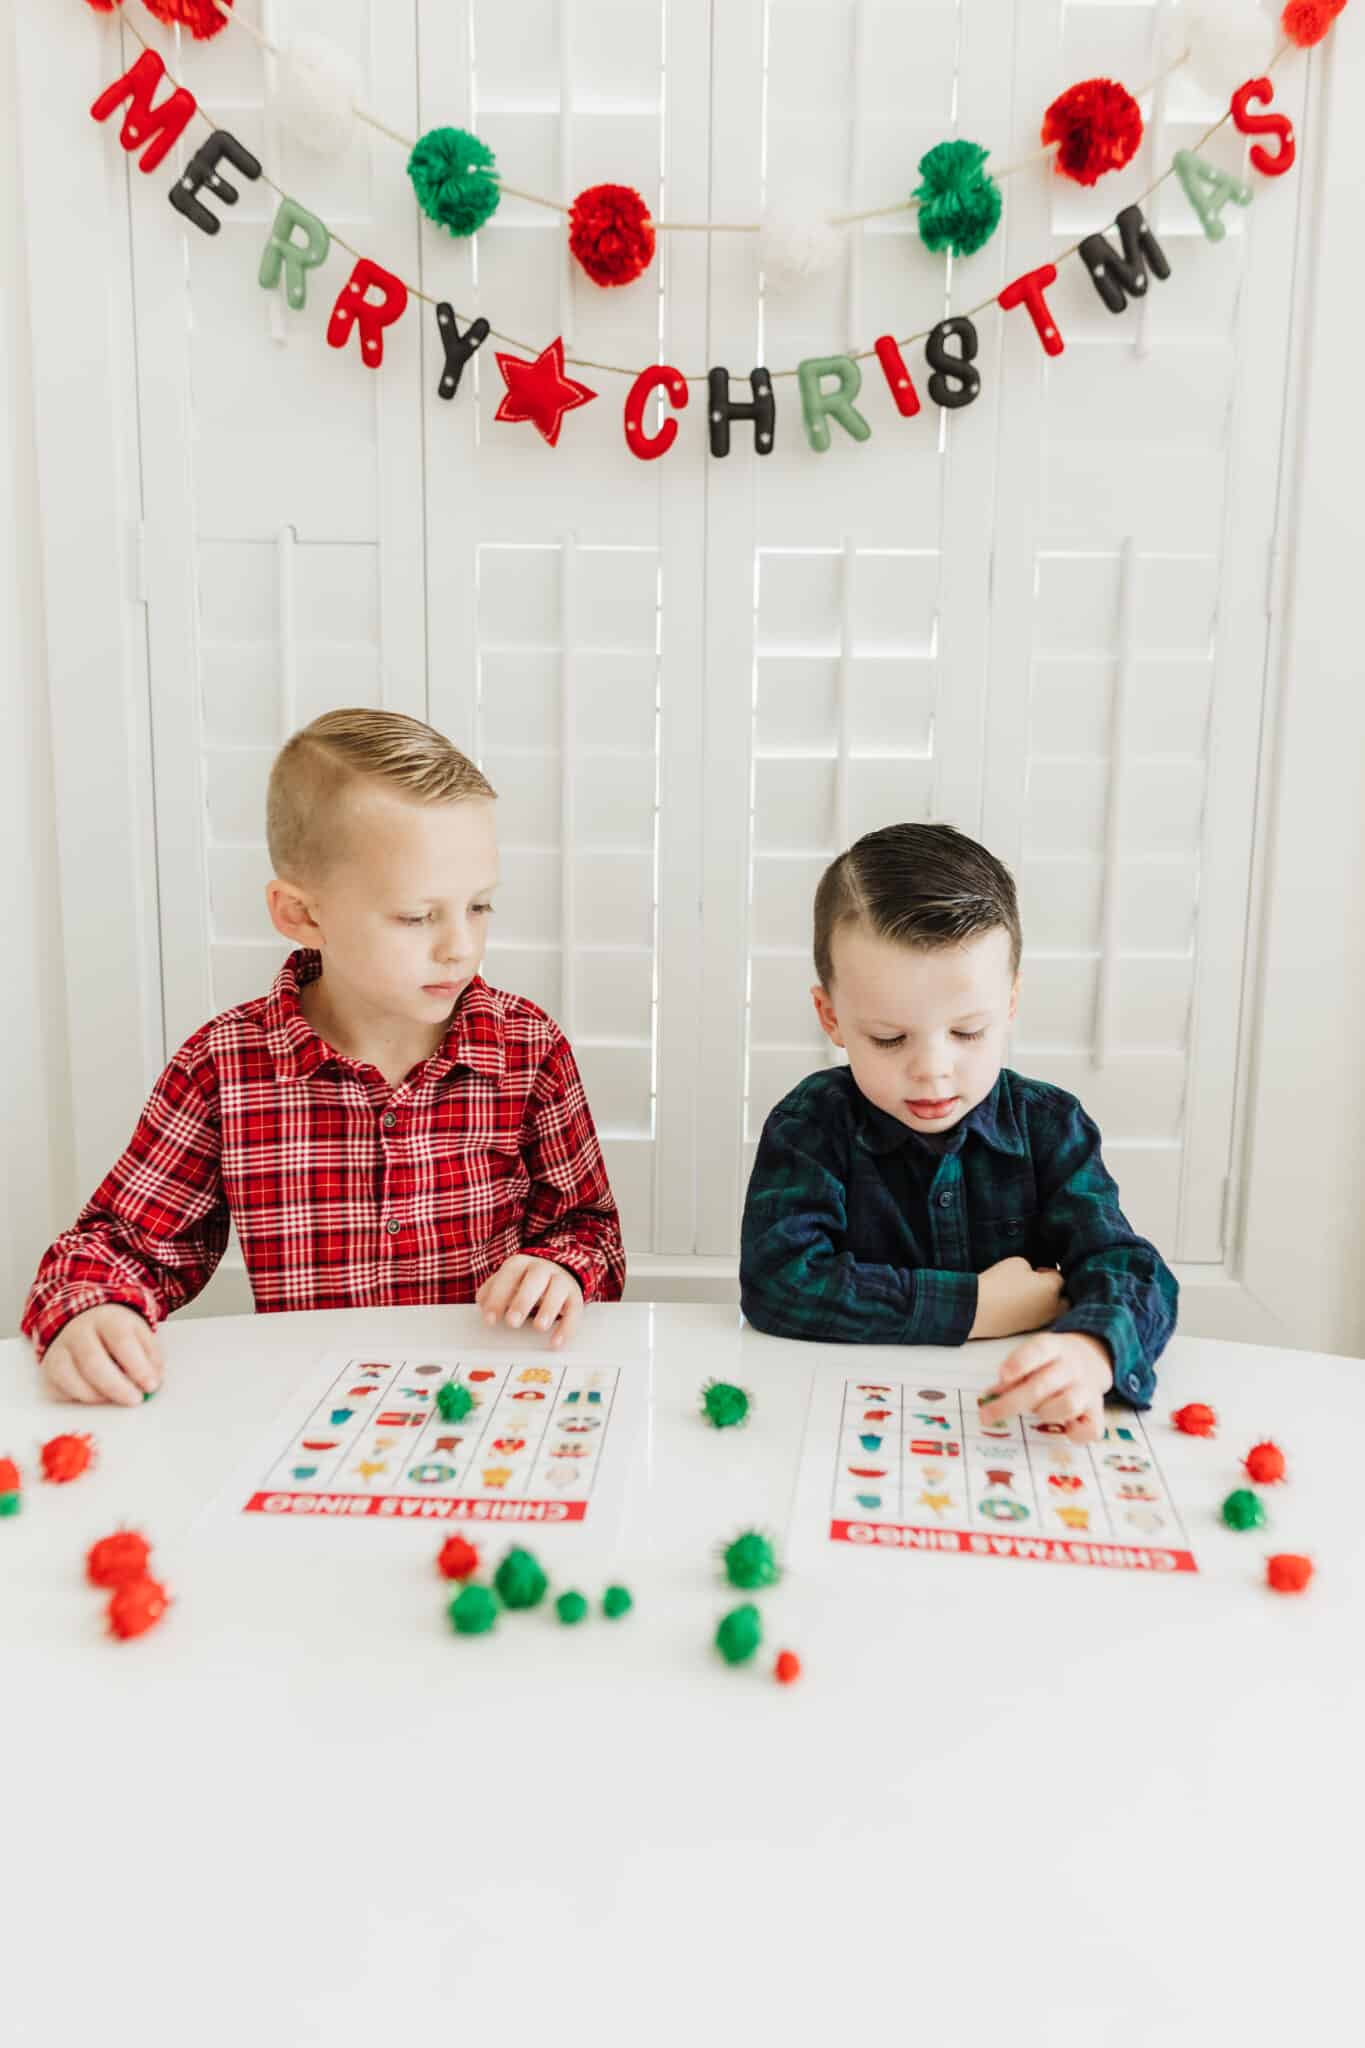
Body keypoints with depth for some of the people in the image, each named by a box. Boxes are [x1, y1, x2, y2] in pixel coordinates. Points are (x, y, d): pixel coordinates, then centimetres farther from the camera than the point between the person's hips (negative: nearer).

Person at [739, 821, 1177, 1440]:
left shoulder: (1048, 1125, -1)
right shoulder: (811, 1125, -8)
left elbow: (1124, 1266, -10)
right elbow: (779, 1280, -20)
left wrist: (1091, 1350, -35)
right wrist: (979, 1306, -18)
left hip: (1010, 1415, 2)